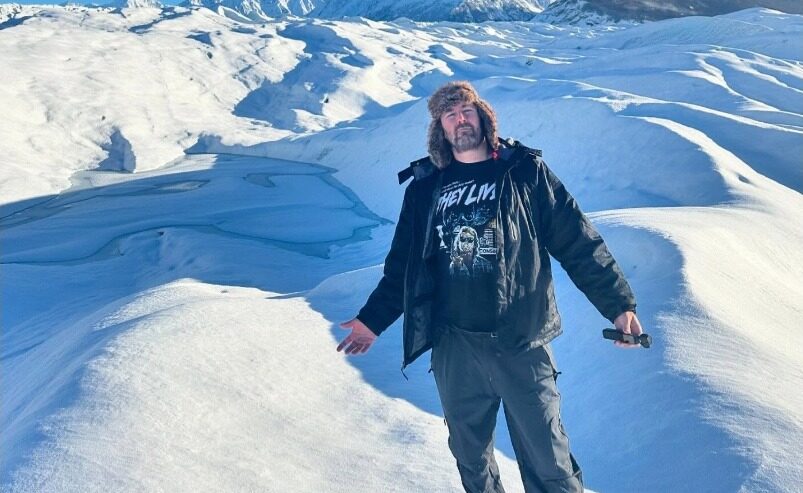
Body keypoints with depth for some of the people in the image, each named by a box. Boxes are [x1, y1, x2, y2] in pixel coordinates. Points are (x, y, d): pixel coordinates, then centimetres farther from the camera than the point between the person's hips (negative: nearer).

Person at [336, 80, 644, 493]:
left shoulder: (525, 172, 2)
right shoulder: (425, 188, 9)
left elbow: (578, 243, 0)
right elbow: (402, 264, 17)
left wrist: (618, 304, -6)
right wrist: (373, 319, 15)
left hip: (520, 343, -3)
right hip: (453, 347, 3)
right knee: (470, 456, 17)